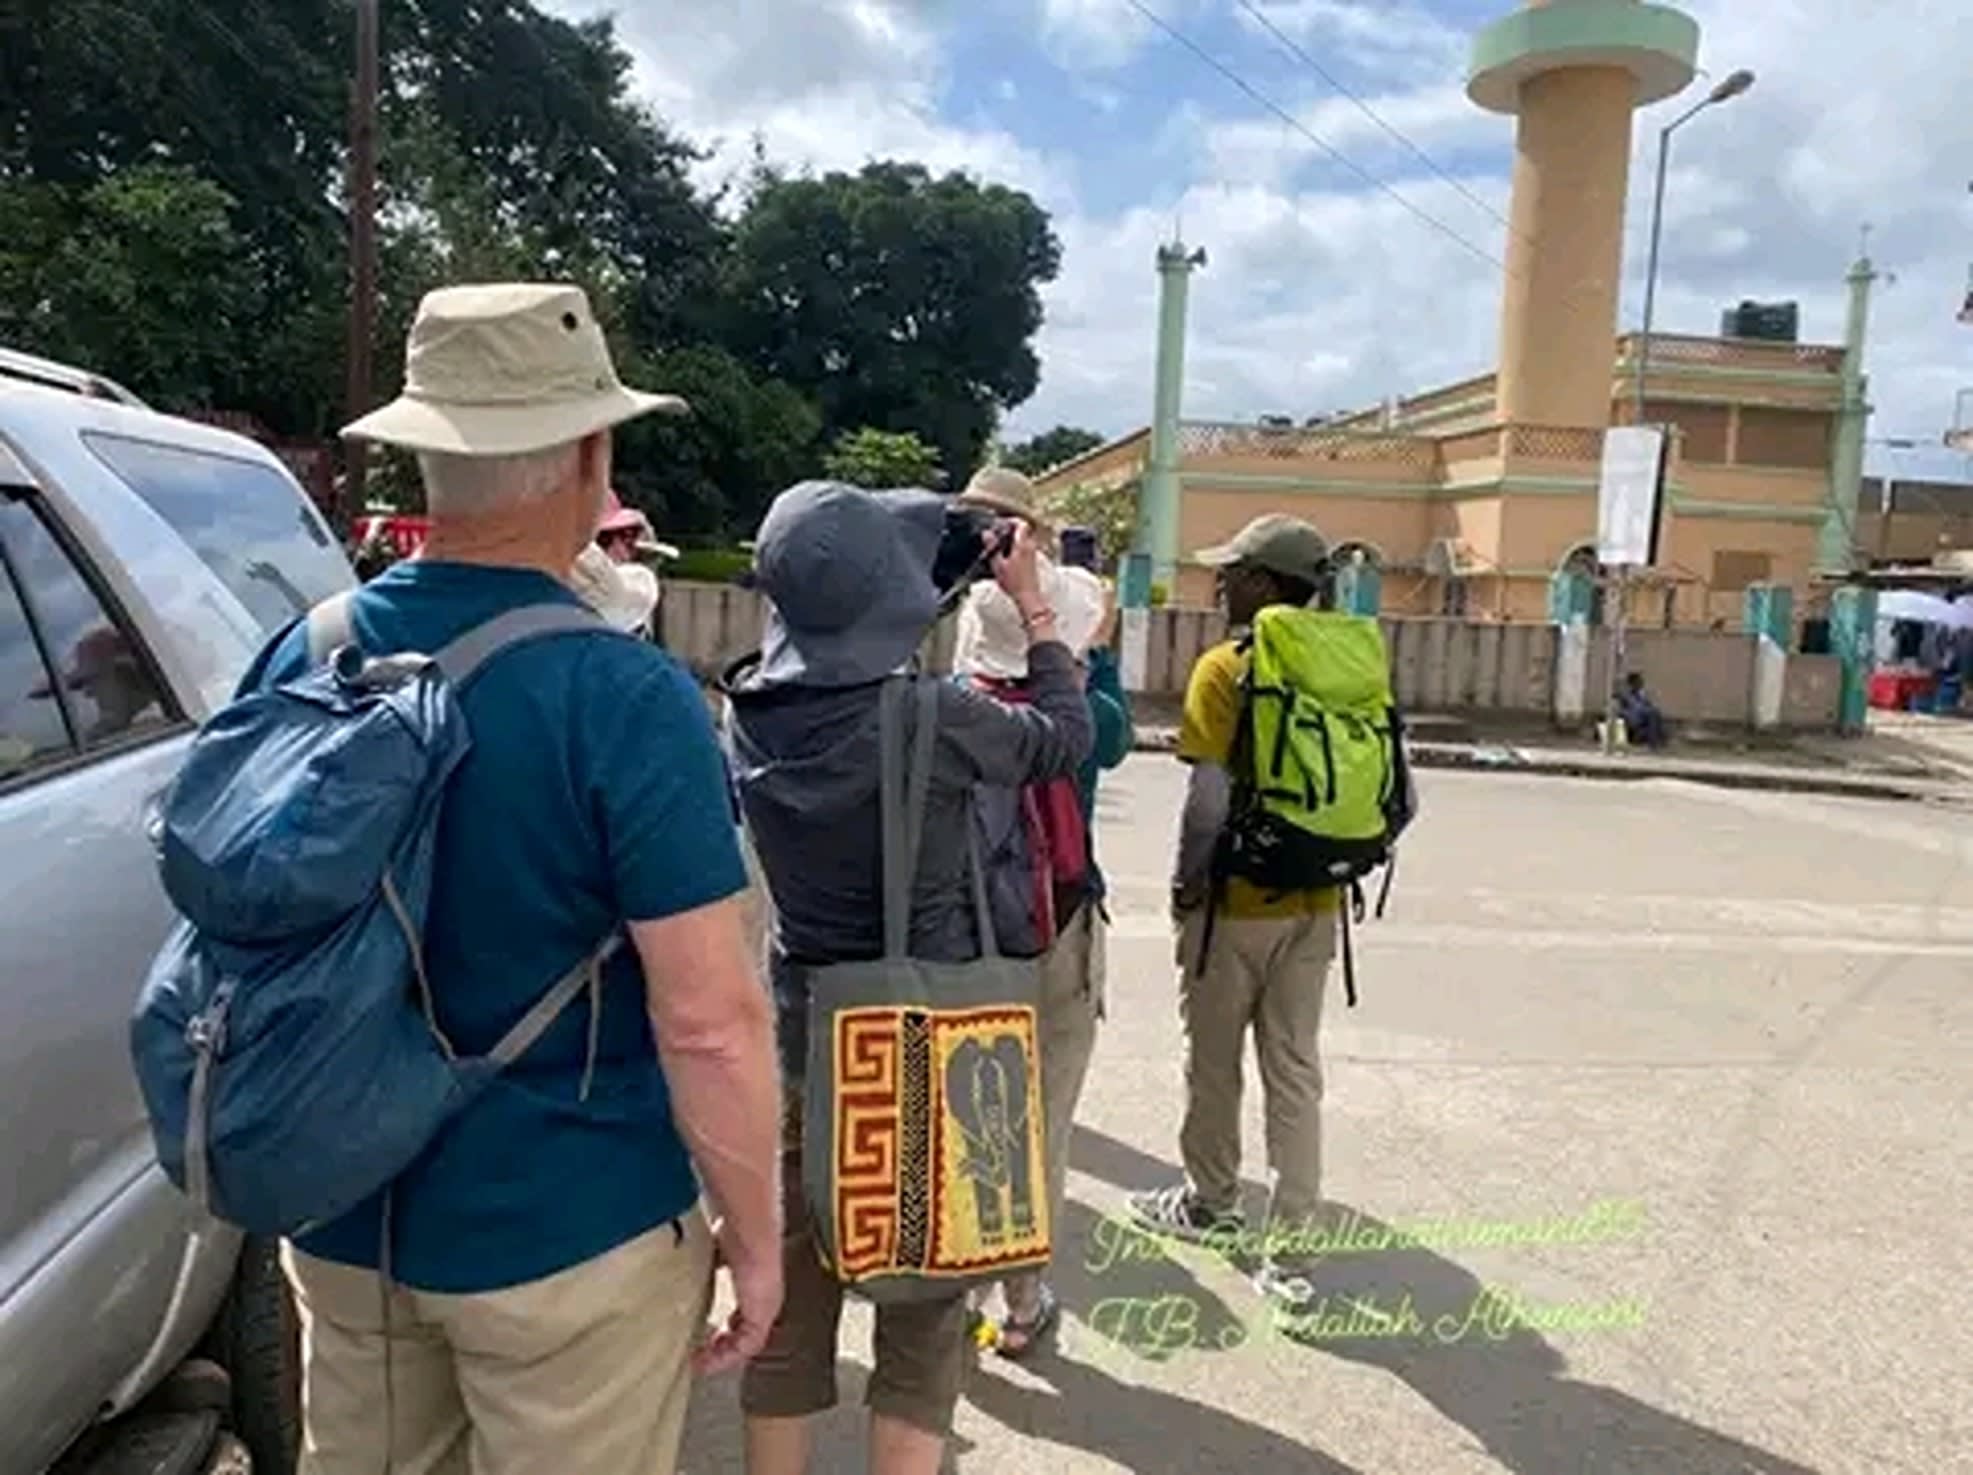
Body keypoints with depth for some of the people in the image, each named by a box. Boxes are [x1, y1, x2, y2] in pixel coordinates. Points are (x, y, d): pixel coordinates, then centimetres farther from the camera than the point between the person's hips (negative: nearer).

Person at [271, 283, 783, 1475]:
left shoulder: (302, 659, -4)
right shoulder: (626, 699, -23)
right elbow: (709, 1019, -22)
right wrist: (756, 1232, -7)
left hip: (344, 1213, 6)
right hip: (563, 1229, -5)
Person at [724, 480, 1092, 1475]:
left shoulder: (753, 714, -6)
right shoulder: (934, 717, -21)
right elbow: (1068, 736, -3)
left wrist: (945, 581, 17)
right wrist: (1031, 602, 8)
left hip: (804, 1043, 5)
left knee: (791, 1298, 16)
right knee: (922, 1305, 11)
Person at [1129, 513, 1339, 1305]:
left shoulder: (1226, 668, -15)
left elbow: (1210, 799, -19)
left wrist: (1187, 882, -6)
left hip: (1236, 903, -5)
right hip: (1315, 905, 5)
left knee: (1214, 1061, 15)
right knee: (1295, 1069, 10)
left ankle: (1211, 1202, 34)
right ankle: (1289, 1244, 12)